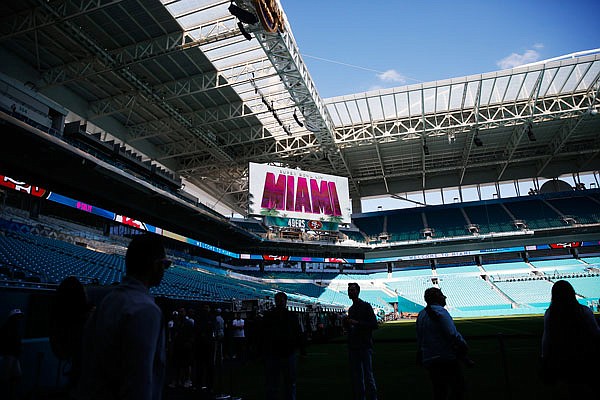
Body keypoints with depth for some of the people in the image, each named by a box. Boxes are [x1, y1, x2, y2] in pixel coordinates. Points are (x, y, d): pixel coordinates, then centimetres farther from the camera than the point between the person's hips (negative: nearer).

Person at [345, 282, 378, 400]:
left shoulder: (366, 306, -3)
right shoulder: (351, 309, 16)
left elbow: (374, 324, -12)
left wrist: (356, 323, -18)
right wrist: (347, 323, 1)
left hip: (365, 346, -6)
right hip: (353, 346, 6)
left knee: (368, 375, -4)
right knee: (356, 376, 9)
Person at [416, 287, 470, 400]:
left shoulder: (421, 314, 14)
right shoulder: (439, 311, -12)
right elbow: (452, 334, -20)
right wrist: (463, 346, -7)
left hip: (428, 360, 8)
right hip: (446, 359, -8)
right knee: (458, 387, 1)